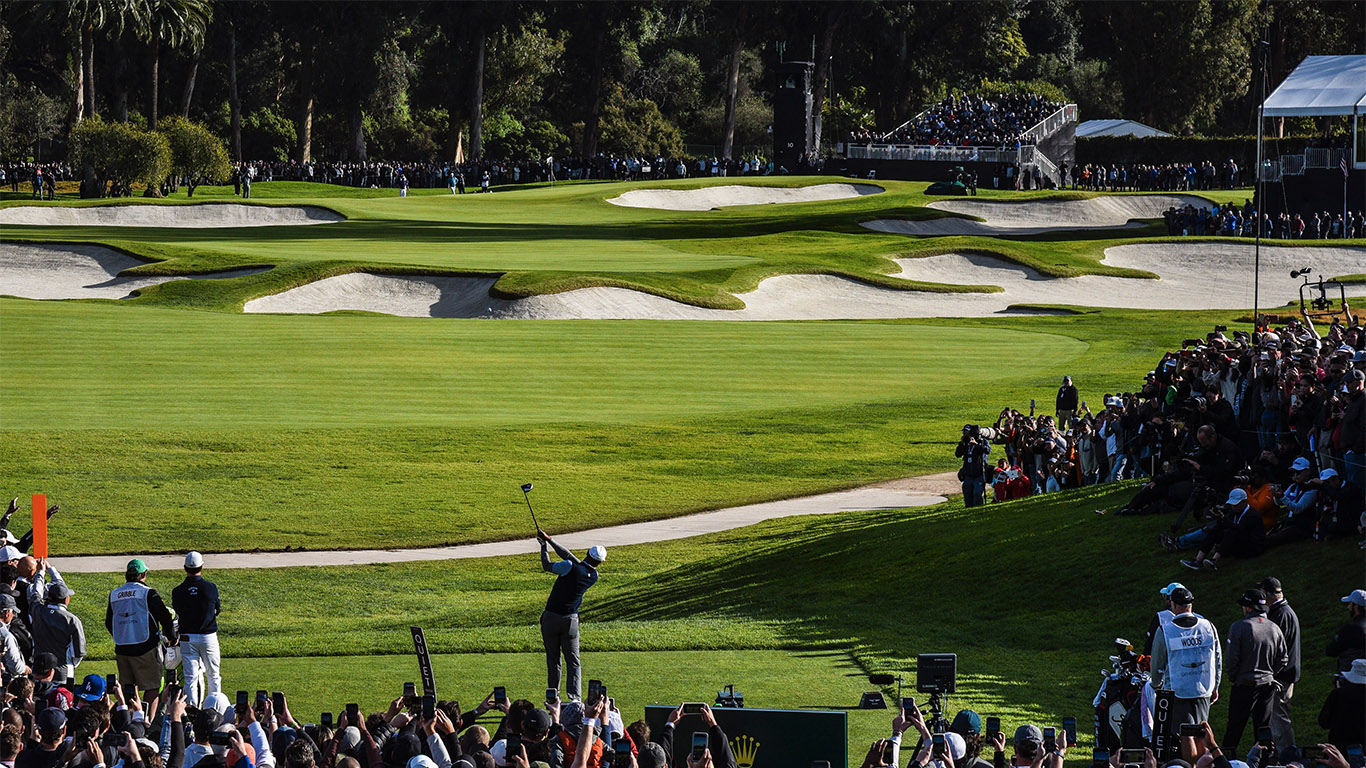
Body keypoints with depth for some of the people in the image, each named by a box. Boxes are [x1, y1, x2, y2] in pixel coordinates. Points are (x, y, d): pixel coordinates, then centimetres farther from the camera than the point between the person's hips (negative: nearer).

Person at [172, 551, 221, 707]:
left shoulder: (177, 592, -5)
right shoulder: (211, 587, -6)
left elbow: (178, 613, 5)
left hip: (187, 638, 0)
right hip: (208, 636, 0)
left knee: (190, 677, 2)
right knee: (213, 675, 12)